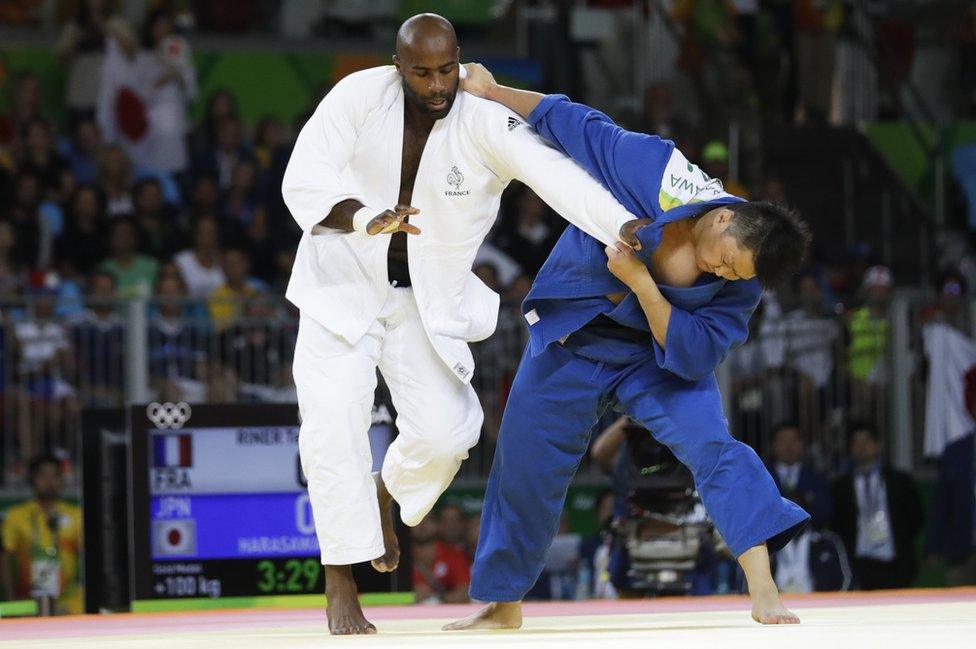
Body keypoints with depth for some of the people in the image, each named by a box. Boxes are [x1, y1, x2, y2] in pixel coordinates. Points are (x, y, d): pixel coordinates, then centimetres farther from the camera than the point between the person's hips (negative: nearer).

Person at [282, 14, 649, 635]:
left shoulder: (485, 125, -20)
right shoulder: (359, 97, -17)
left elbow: (556, 174, -35)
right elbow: (305, 182, -21)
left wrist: (625, 227, -51)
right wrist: (367, 219, -41)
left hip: (427, 299, 1)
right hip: (342, 284, -1)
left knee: (445, 430, -11)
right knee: (334, 419, -14)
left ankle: (388, 491, 28)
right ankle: (341, 589, -4)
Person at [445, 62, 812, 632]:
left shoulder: (739, 284, -23)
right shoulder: (653, 170, -30)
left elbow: (691, 356, -24)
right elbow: (575, 123, -19)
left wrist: (640, 282, -34)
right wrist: (492, 91, -17)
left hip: (654, 355, 0)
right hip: (571, 340, 0)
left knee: (712, 444, -22)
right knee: (528, 467, 6)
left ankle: (764, 590, -25)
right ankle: (502, 603, 26)